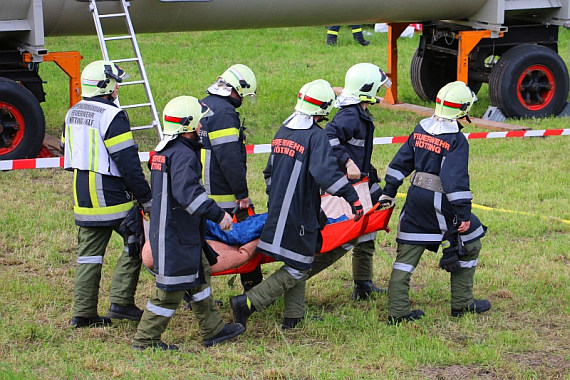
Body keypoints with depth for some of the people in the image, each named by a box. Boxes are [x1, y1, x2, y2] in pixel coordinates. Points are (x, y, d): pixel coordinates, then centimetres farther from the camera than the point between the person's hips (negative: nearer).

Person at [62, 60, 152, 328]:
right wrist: (146, 198, -12)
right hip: (111, 195, -8)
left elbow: (69, 153, 19)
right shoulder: (112, 116, -16)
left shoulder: (72, 114, 10)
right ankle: (121, 302, 1)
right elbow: (128, 162, -18)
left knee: (89, 254, 11)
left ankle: (83, 313, 10)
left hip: (83, 195, 8)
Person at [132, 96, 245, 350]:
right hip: (175, 237, -11)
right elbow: (188, 193, -32)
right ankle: (145, 340, 6)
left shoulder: (164, 151, 12)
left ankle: (213, 330, 28)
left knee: (199, 277, 19)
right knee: (171, 290, -2)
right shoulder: (183, 154, -21)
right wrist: (218, 215, -29)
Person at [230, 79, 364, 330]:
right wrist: (352, 197, -26)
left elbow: (270, 171, 22)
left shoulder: (283, 131, 12)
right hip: (299, 214, -9)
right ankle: (248, 303, -8)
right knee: (298, 269, 0)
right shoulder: (315, 135, -15)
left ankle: (293, 317, 21)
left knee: (297, 263, 20)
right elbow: (326, 172, -28)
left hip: (278, 210, 9)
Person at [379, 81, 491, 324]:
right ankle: (462, 304, 18)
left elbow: (401, 161, 13)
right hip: (440, 203, -7)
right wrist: (463, 213, -19)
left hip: (416, 198, 7)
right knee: (470, 243, 13)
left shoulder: (421, 129, 7)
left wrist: (388, 192, 21)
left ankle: (397, 311, 9)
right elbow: (456, 179, -21)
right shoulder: (456, 140, -14)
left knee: (407, 255, 9)